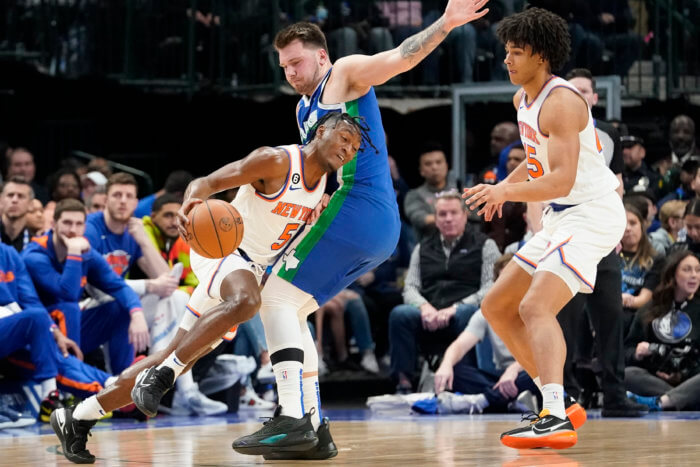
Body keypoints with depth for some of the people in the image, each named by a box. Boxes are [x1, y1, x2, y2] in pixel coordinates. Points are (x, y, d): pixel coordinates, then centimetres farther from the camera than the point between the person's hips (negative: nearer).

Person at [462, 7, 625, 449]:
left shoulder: (561, 103, -19)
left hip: (592, 213, -11)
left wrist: (506, 192, -31)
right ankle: (562, 404, 17)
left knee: (536, 306, -28)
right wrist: (505, 185, 17)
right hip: (560, 218, 11)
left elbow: (561, 181, -27)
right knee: (497, 307, 12)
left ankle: (557, 422, -40)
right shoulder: (524, 99, 11)